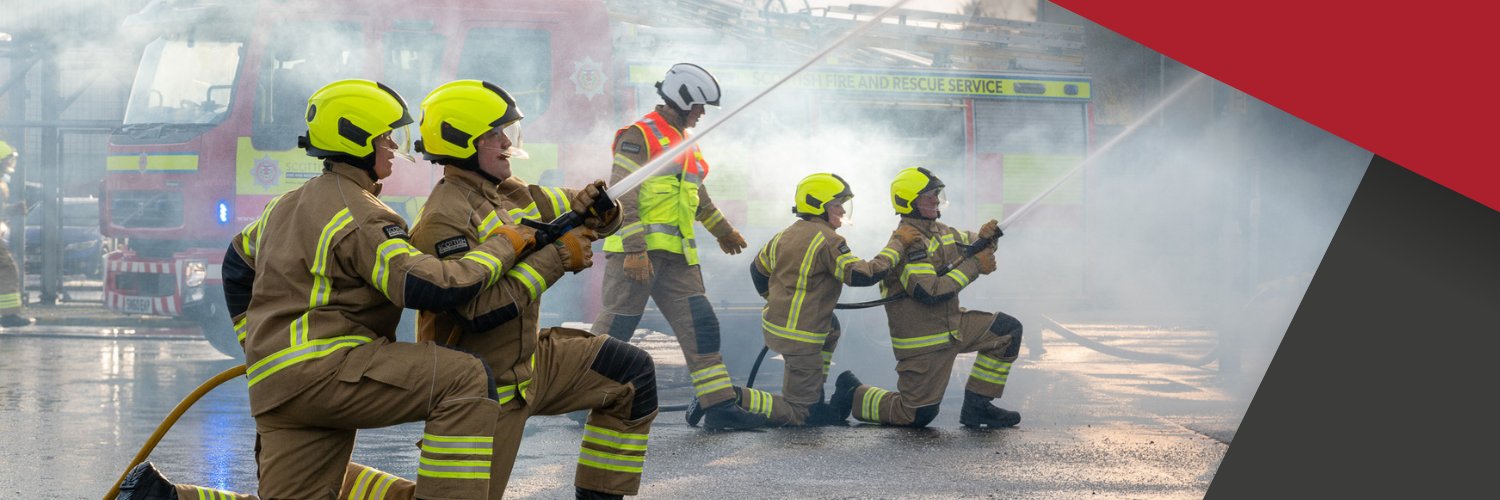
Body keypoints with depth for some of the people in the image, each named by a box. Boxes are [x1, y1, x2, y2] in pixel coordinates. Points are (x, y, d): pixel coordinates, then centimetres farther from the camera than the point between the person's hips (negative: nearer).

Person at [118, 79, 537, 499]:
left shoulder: (288, 205, 21)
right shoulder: (361, 219, -10)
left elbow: (238, 264, 35)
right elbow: (430, 287, -19)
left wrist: (258, 346, 41)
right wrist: (502, 248, -6)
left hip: (275, 381, 10)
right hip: (319, 368, -10)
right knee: (466, 378, -18)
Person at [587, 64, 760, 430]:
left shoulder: (685, 145, 22)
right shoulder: (639, 136, -7)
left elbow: (698, 197, 37)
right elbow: (623, 197, -15)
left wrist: (723, 231, 46)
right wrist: (634, 250, -22)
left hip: (676, 255, 8)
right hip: (637, 252, -8)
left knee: (699, 324, 1)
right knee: (616, 325, -7)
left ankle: (718, 404, 2)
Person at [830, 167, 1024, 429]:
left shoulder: (939, 231, 7)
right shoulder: (907, 242, -21)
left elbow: (972, 246, 18)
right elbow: (931, 292, -30)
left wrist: (985, 238, -7)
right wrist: (974, 266, -25)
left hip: (952, 325, 9)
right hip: (922, 341, -8)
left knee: (1008, 330, 0)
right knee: (917, 415, -2)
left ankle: (976, 407, 6)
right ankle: (852, 395, 19)